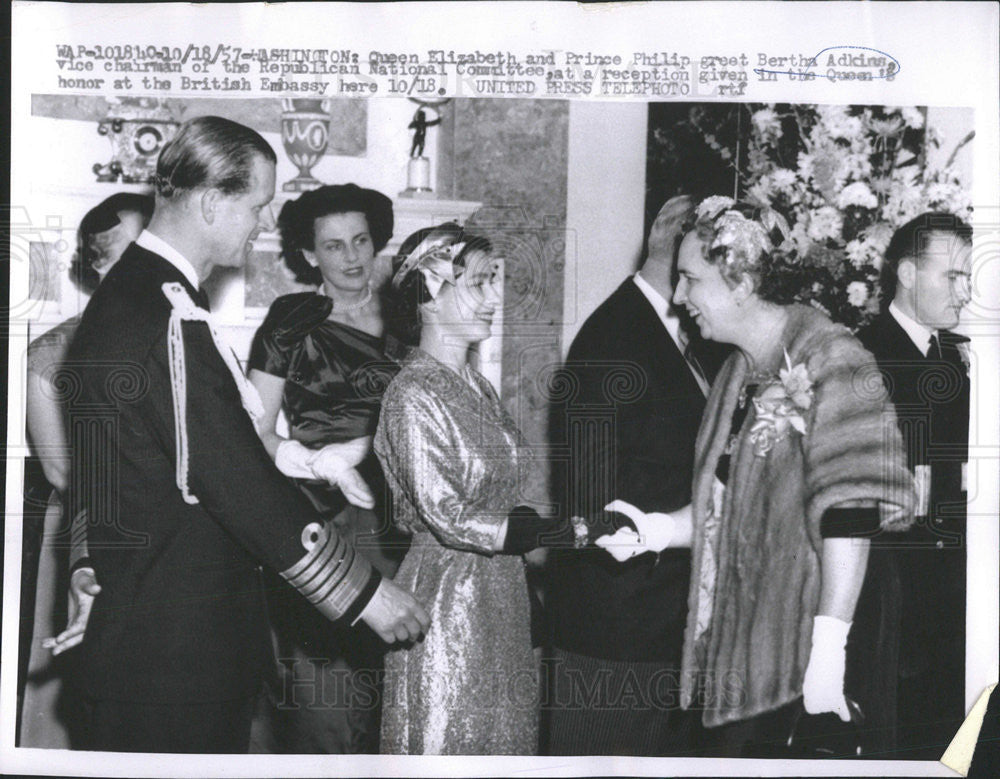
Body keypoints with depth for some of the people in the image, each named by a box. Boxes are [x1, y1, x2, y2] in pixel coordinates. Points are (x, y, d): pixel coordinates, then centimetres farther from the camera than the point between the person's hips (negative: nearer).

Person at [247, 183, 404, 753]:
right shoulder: (291, 324, 4)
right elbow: (256, 432, 2)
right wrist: (324, 463, -11)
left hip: (393, 521, 3)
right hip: (319, 523, -3)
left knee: (389, 679, -1)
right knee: (322, 679, -10)